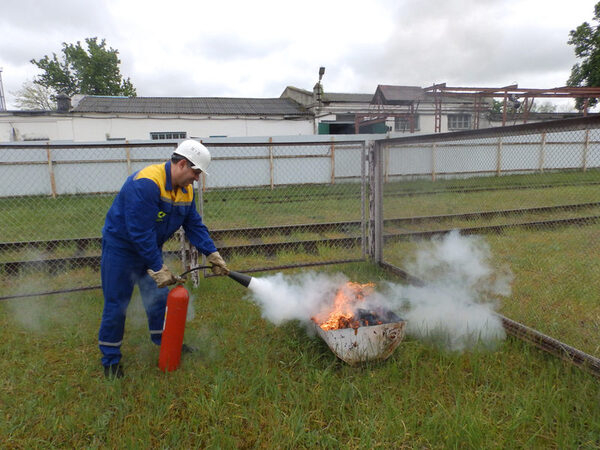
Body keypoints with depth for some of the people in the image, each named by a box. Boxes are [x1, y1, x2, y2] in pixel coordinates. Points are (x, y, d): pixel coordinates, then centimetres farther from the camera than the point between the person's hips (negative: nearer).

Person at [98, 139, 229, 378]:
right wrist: (158, 268, -29)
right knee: (116, 305, 2)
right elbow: (140, 232, -32)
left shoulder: (186, 190, -4)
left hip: (151, 247, 8)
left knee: (159, 298, 13)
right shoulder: (146, 183, -31)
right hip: (121, 248, -7)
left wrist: (212, 253, -12)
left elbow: (194, 225, -1)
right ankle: (110, 360, 20)